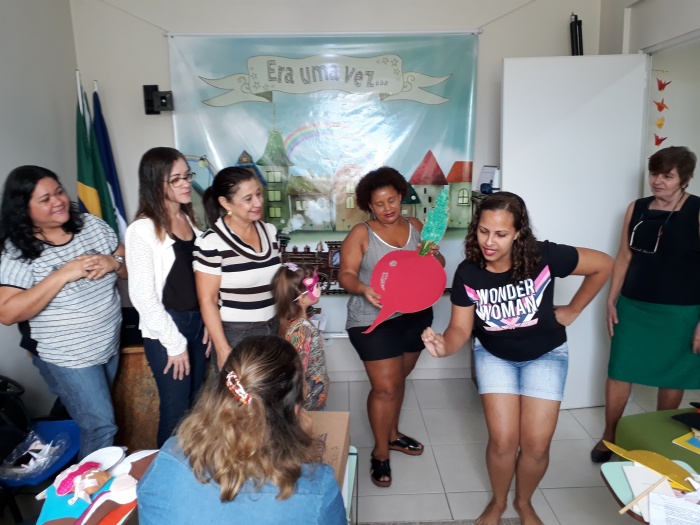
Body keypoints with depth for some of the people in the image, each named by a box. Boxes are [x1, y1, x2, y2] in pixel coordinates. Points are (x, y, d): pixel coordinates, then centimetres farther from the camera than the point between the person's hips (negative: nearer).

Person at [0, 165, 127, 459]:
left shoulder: (91, 224, -4)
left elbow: (130, 270, 1)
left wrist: (112, 262, -22)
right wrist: (63, 274, -30)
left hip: (111, 344, 5)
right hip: (69, 358, -5)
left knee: (97, 419, 24)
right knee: (101, 427, 3)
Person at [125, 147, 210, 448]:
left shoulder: (190, 220, 6)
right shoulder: (142, 230, -15)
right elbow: (142, 297, -16)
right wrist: (175, 343, -13)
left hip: (198, 322, 6)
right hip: (166, 330, -6)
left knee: (196, 406, 18)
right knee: (176, 411, 6)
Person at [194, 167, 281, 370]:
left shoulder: (270, 231, 2)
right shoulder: (211, 243, -16)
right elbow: (207, 301, -13)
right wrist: (223, 350, -13)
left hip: (274, 329, 5)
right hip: (236, 336, -5)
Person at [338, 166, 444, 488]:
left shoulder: (416, 227, 4)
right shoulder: (361, 234, -9)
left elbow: (438, 268, 8)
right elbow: (345, 274, -12)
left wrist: (434, 256, -15)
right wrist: (363, 289, -33)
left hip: (415, 316, 5)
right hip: (375, 320, -5)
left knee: (398, 378, 19)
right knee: (385, 386, -3)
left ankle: (392, 434, 39)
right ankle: (380, 453, 16)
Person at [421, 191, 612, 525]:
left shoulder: (544, 257, -28)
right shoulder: (467, 274, -22)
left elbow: (603, 265, -12)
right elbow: (461, 328, -15)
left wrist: (572, 310, -6)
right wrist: (444, 345, -38)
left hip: (545, 355, 0)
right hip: (494, 356, 1)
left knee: (536, 444, -2)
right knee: (503, 440, -7)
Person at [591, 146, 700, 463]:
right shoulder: (637, 209, 2)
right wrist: (612, 300, 5)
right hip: (633, 307, 3)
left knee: (671, 377, 13)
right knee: (618, 372, 6)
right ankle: (608, 436, 24)